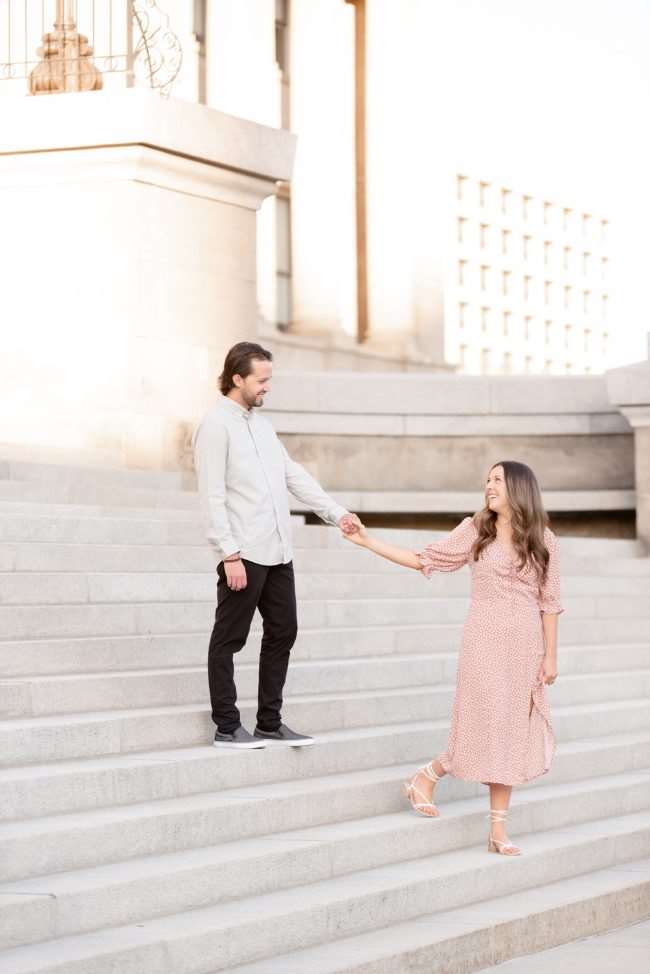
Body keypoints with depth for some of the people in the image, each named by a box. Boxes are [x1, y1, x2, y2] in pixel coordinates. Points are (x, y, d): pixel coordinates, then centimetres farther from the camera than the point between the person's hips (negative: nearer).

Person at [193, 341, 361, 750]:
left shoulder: (262, 425, 17)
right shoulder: (217, 425, -9)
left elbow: (295, 474, 15)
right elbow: (213, 497, -14)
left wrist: (337, 513, 4)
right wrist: (229, 555, -19)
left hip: (277, 552, 9)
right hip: (244, 554, -8)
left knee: (282, 632, 10)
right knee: (230, 639, 1)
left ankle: (270, 723, 19)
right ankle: (227, 727, 8)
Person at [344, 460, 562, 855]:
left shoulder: (542, 540, 3)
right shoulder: (475, 531, 3)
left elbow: (549, 601, 3)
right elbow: (425, 559, 4)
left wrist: (550, 656, 1)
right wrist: (368, 542, -2)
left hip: (525, 645, 1)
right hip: (484, 640, -1)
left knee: (510, 733, 4)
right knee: (486, 726, -7)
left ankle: (498, 830, 10)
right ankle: (426, 777, 17)